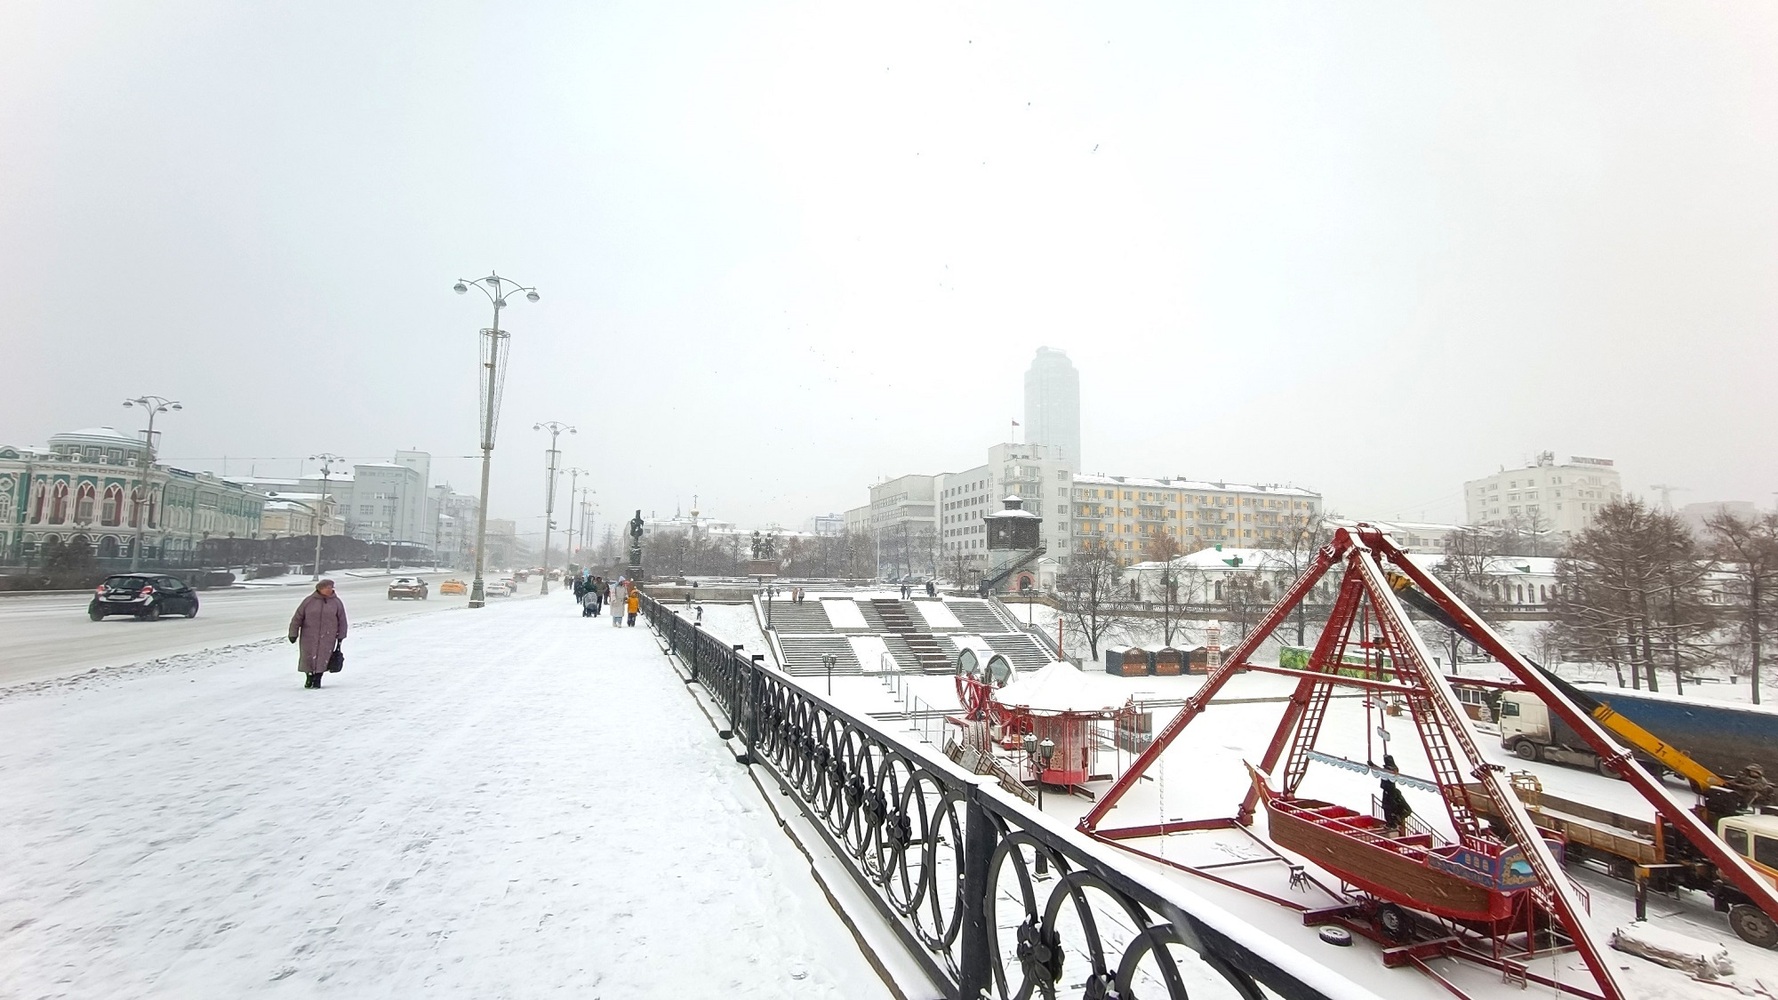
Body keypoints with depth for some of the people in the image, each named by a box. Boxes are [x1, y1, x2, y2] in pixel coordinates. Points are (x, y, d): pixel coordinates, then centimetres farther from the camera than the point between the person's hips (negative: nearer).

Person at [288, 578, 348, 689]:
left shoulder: (337, 602, 3)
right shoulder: (309, 601, 0)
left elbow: (342, 621, 8)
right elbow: (297, 618, 5)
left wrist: (341, 637, 7)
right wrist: (293, 633, 2)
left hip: (327, 637, 0)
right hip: (309, 636, 0)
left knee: (323, 658, -5)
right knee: (308, 658, 4)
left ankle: (318, 679, 10)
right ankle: (309, 677, 27)